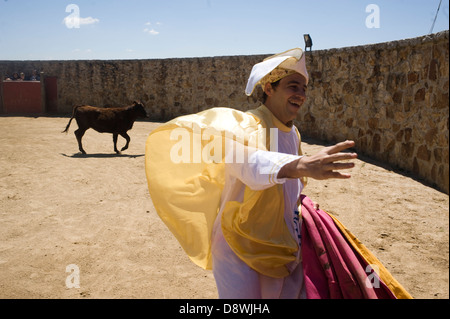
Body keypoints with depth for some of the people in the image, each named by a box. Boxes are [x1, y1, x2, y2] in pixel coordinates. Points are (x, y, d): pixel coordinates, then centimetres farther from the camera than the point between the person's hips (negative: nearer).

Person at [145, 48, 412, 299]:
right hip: (242, 250, -7)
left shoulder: (293, 134, 6)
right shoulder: (248, 125, -19)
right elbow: (248, 162, -45)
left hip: (284, 248, 7)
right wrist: (300, 166, -59)